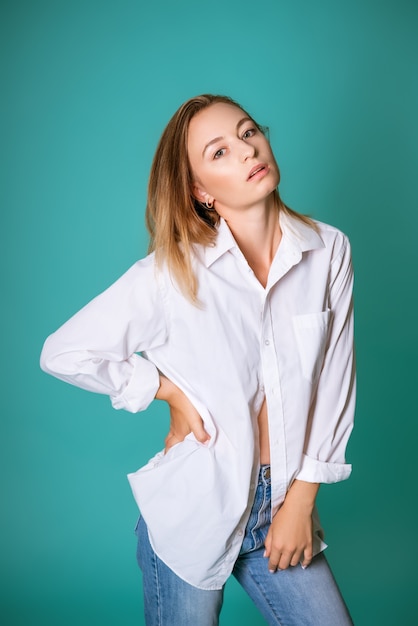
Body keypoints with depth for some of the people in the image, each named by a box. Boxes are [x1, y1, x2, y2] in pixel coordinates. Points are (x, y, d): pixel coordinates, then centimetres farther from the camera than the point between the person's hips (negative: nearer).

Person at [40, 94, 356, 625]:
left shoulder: (329, 252, -6)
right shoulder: (172, 272, -13)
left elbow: (334, 384, -2)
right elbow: (63, 352, -9)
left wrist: (302, 500, -3)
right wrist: (169, 390, -8)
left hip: (284, 508, 3)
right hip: (193, 515, -2)